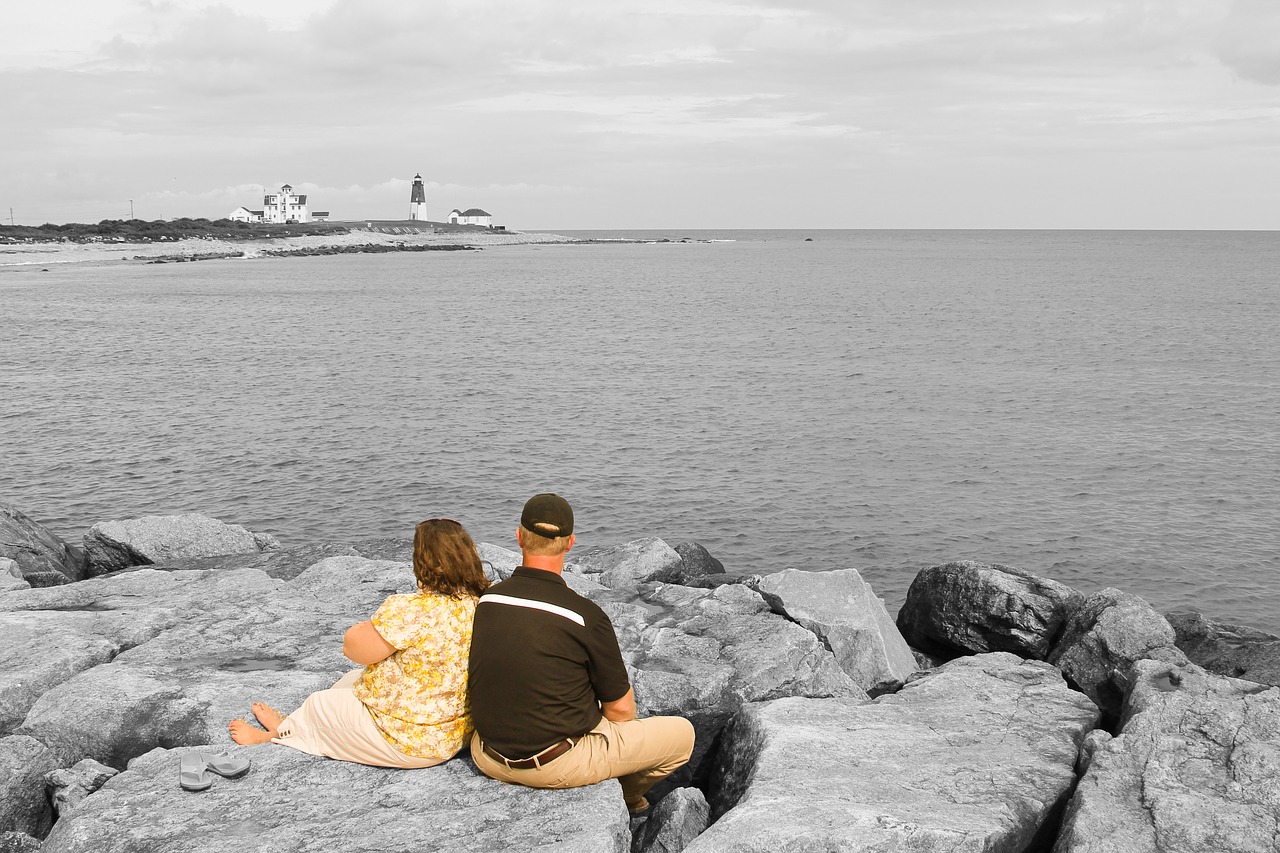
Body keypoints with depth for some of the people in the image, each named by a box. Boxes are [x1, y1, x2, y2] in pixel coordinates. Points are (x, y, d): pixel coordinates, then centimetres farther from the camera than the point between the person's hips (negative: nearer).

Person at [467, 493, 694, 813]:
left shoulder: (484, 601, -5)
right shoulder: (586, 615, -20)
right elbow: (620, 707, -9)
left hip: (488, 759, 6)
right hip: (557, 766, -6)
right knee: (682, 733, 12)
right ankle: (626, 795, 35)